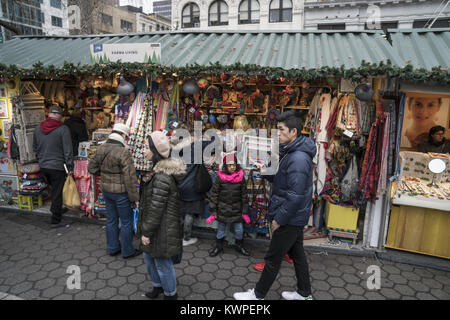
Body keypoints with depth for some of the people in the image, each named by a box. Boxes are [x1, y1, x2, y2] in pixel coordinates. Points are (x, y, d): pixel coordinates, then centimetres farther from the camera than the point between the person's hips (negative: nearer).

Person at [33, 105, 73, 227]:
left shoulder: (38, 128, 5)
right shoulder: (63, 129, -14)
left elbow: (35, 148, 17)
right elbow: (68, 150, -14)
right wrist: (70, 167, -9)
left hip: (43, 166, 6)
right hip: (57, 166, -6)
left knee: (55, 189, 24)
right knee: (58, 192, 5)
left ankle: (57, 209, 39)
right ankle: (55, 220, 12)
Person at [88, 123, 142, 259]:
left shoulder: (101, 149, 0)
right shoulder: (123, 153, -22)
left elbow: (92, 168, 12)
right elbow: (129, 178, -21)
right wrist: (135, 197, -14)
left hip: (106, 190, 7)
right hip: (120, 192, -7)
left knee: (111, 220, 20)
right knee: (126, 222, 9)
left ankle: (112, 248, 35)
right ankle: (127, 251, 22)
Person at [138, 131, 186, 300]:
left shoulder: (162, 177, -29)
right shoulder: (165, 169, 4)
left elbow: (155, 209, -25)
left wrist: (147, 232, -15)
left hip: (162, 229, -10)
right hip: (165, 225, 10)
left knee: (162, 263, 10)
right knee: (149, 256, 26)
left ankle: (170, 294, 33)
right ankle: (158, 286, 47)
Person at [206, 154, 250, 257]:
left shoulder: (240, 178, -3)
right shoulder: (220, 178, -7)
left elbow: (244, 196, 3)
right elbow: (214, 195, -3)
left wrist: (245, 212, 1)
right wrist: (213, 212, -5)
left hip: (237, 210, 1)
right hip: (222, 210, -1)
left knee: (239, 230, 8)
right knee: (221, 229, 12)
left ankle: (239, 246, 33)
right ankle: (218, 246, 34)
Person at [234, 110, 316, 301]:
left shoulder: (298, 158, -24)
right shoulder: (290, 152, 9)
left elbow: (295, 195, -27)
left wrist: (278, 219, -19)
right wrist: (266, 172, -1)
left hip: (290, 219, -10)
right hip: (294, 217, 10)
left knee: (273, 259, 5)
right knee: (297, 254, 20)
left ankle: (258, 294, 22)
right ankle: (304, 293, 36)